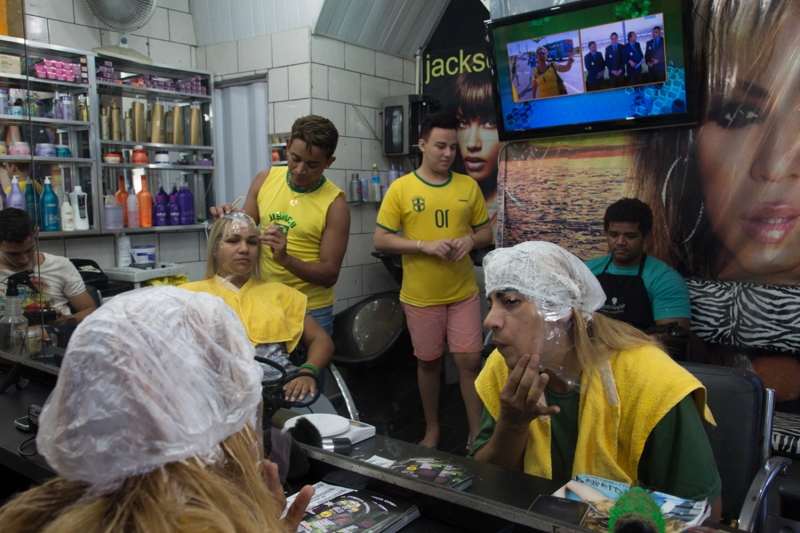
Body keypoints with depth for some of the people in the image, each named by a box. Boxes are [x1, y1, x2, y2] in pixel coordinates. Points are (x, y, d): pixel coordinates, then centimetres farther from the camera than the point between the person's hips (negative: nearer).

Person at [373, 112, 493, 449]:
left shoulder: (469, 186, 3)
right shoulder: (401, 188, -5)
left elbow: (486, 233, 11)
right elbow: (381, 240, -7)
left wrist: (470, 240, -12)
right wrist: (425, 245, -19)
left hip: (463, 293, 2)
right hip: (420, 296, -1)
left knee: (470, 361, 3)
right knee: (429, 362, 12)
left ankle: (477, 435, 19)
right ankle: (432, 430, 31)